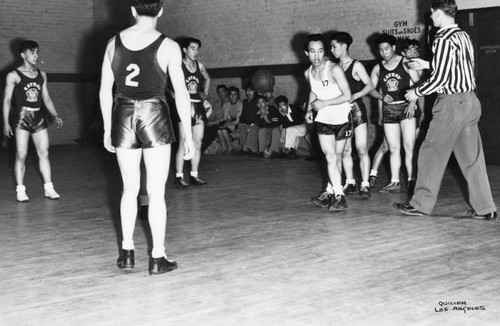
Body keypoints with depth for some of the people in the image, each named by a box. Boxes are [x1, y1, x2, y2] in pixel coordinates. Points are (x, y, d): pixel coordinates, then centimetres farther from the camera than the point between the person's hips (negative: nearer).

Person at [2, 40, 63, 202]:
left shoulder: (42, 75, 10)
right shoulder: (14, 75, -3)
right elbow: (7, 100, -2)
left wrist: (55, 116, 7)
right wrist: (6, 122, -8)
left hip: (39, 117, 4)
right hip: (22, 117, -4)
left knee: (44, 153, 4)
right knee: (21, 155, -3)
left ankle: (48, 188, 10)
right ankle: (20, 190, 4)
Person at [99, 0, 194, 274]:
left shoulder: (115, 42, 4)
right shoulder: (167, 46, -6)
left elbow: (105, 91, 7)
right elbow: (181, 94, -7)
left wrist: (107, 128, 16)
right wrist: (188, 135, -1)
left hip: (123, 118, 4)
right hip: (154, 117, -3)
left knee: (130, 189, 16)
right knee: (156, 192, 3)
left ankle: (127, 253, 20)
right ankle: (157, 258, 8)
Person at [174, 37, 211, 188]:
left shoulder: (199, 66, 11)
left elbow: (207, 79, 31)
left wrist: (205, 93, 18)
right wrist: (176, 94, -14)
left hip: (198, 106, 6)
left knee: (198, 143, 5)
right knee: (184, 143, -11)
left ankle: (194, 176, 12)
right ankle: (179, 177, -7)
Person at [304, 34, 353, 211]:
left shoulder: (334, 69, -21)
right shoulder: (308, 73, -3)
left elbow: (347, 96, -21)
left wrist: (323, 103, -23)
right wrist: (309, 109, 2)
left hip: (342, 118, -3)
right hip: (323, 119, 3)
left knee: (336, 157, 6)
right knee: (331, 158, -5)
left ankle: (331, 191, 16)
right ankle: (338, 196, -2)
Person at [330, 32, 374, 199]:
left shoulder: (356, 65, -4)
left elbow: (370, 85, -6)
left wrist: (354, 96, -18)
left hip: (356, 109, -5)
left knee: (361, 148, -9)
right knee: (345, 150, 6)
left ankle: (365, 185, -7)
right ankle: (350, 183, 14)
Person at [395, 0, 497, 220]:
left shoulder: (444, 39, -15)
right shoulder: (463, 36, 11)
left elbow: (440, 78, -17)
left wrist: (417, 92, -3)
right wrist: (427, 65, 26)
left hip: (451, 103, -8)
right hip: (470, 101, 8)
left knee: (432, 153, 3)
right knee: (472, 156, 10)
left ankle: (421, 204, 12)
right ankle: (485, 208, 11)